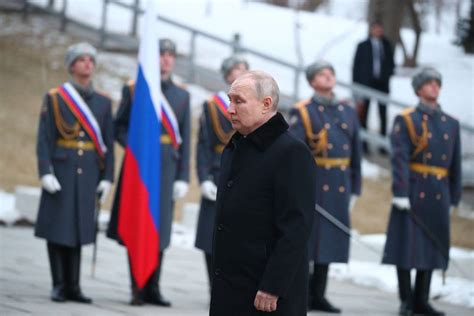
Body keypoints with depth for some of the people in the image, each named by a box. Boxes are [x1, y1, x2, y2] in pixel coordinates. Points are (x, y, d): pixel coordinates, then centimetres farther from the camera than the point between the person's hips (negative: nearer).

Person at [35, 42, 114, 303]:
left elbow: (108, 143, 10)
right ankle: (59, 285, 6)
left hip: (88, 173, 2)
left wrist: (107, 177, 3)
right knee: (57, 229, -1)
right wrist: (46, 172, -12)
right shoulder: (54, 98, 2)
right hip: (61, 171, -2)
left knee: (78, 229, 4)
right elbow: (44, 139, -2)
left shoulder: (104, 102, 10)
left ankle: (73, 286, 9)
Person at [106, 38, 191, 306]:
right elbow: (120, 127, 6)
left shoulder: (182, 96, 11)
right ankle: (137, 289, 4)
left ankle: (153, 288, 10)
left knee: (159, 229, 3)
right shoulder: (134, 89, 5)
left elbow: (185, 140, 9)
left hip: (167, 168, 2)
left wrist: (183, 177, 3)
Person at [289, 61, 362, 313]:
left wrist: (354, 188, 14)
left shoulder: (348, 112, 13)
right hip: (312, 183, -5)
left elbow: (355, 153, 16)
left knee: (329, 238, 8)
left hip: (339, 186, 5)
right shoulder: (302, 112, -3)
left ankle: (317, 295, 16)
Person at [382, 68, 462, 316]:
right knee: (407, 246, -2)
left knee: (432, 246, 7)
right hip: (413, 192, -4)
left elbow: (455, 163, 15)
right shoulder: (405, 120, 0)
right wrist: (400, 193, -17)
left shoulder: (451, 124, 13)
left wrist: (454, 197, 12)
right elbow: (399, 158, -9)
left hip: (438, 196, 5)